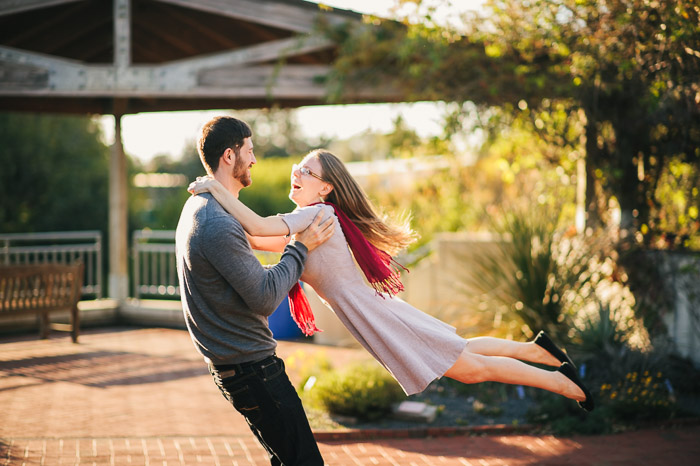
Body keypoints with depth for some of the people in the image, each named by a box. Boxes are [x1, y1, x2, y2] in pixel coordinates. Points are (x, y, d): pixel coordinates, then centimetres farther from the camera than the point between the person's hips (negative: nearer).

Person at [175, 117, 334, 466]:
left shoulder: (198, 206, 11)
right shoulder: (217, 226, -24)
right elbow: (265, 298, -20)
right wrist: (299, 248, -10)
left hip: (230, 364, 11)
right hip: (251, 366, -11)